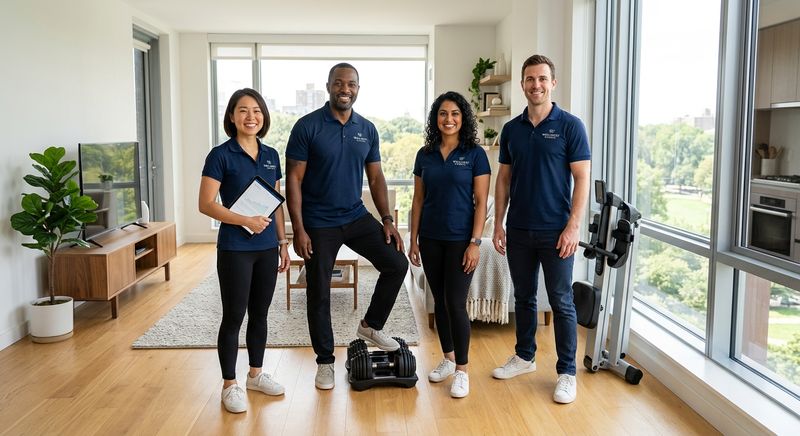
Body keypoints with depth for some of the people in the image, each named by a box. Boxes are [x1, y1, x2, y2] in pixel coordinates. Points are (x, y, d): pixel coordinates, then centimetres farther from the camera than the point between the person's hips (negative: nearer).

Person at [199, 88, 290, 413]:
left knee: (260, 314, 15)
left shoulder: (271, 155, 8)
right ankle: (229, 385, 16)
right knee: (233, 317, 3)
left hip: (267, 248, 5)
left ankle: (256, 374, 30)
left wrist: (283, 242, 11)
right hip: (235, 249, -5)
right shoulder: (221, 155, -8)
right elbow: (206, 204, -13)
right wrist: (244, 220, -24)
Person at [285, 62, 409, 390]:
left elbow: (376, 178, 8)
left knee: (397, 264, -5)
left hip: (356, 217, 4)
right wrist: (299, 229, -16)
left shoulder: (367, 129, 3)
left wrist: (387, 220, -1)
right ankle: (325, 361, 21)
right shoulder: (307, 126, -10)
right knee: (319, 293, 3)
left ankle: (371, 326, 16)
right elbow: (294, 180, -11)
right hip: (318, 224, -4)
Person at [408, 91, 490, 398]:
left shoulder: (475, 154, -4)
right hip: (431, 239, 4)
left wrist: (475, 243, -13)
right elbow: (418, 200, 9)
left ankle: (462, 370, 8)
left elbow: (481, 202, -6)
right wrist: (414, 240, 6)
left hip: (460, 240, -4)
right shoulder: (425, 155, 7)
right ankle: (448, 359, 28)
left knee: (456, 303, -5)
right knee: (439, 301, 12)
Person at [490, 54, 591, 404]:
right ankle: (524, 356, 32)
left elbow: (582, 179, -8)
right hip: (518, 230, 5)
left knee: (561, 302, 3)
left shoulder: (570, 125, -5)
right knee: (523, 297, 15)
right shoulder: (511, 129, 8)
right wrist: (499, 223, 5)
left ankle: (567, 373, 14)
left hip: (556, 231, -4)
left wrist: (573, 226, -15)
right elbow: (503, 178, 11)